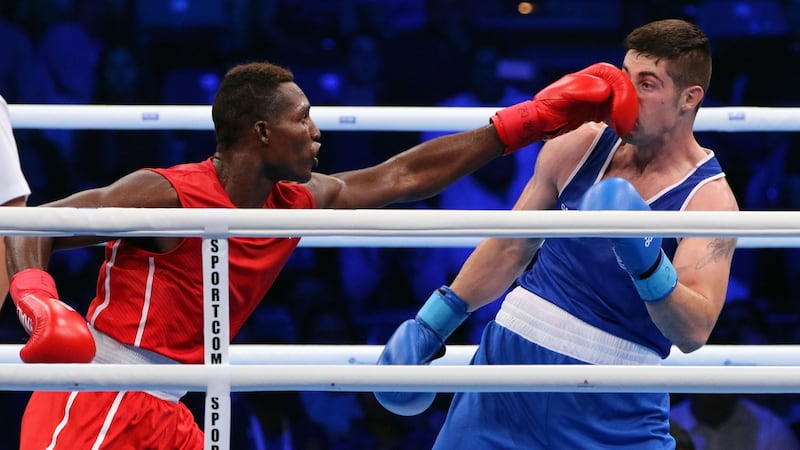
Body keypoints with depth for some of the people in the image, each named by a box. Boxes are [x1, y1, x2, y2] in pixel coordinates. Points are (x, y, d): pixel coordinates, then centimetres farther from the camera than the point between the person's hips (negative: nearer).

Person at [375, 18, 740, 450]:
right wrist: (430, 325, 12)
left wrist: (646, 262, -37)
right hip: (512, 358, 4)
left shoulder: (709, 198, -11)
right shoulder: (577, 146, 1)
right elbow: (511, 246, 13)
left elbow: (694, 331, -21)